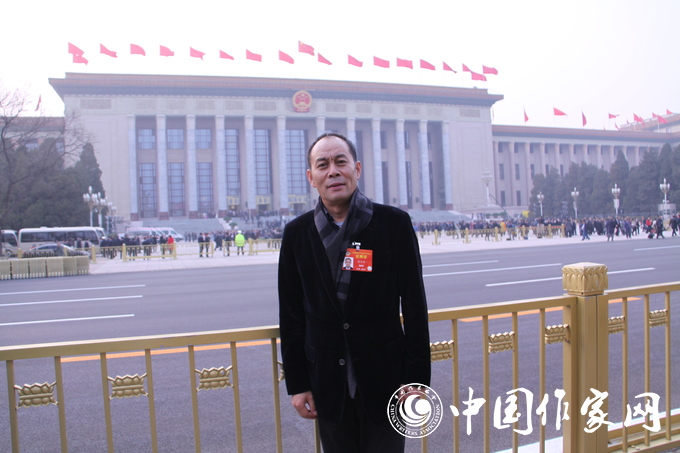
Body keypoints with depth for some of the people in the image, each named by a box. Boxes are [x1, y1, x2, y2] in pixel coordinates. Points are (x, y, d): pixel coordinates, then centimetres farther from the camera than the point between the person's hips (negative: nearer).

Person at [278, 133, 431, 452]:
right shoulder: (296, 233, 0)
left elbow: (414, 306, -4)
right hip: (328, 386, 2)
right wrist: (296, 383, 3)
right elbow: (291, 314, 3)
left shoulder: (394, 223, -6)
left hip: (384, 379, -1)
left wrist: (416, 378, -5)